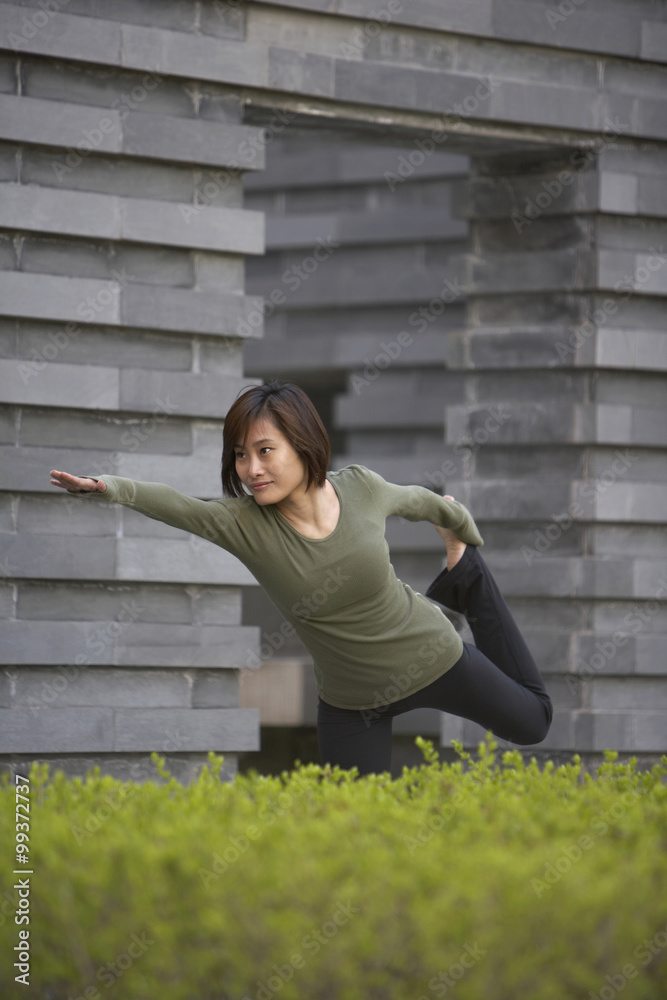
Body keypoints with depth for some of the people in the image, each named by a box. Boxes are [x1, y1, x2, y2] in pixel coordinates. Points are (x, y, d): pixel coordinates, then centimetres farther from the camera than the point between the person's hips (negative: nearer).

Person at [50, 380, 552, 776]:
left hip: (431, 657, 0)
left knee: (531, 722, 24)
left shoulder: (360, 489, -22)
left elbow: (419, 500, 1)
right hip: (352, 702, 0)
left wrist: (464, 532, 21)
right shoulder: (245, 525, -26)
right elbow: (175, 505, -44)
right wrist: (112, 487, -64)